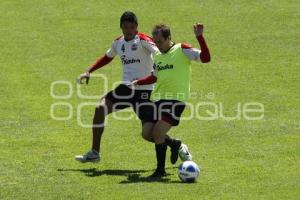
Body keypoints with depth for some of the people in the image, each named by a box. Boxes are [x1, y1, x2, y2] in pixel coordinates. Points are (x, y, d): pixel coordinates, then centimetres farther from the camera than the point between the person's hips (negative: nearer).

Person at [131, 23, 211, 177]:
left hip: (176, 99, -7)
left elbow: (205, 58, -18)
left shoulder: (182, 50, -6)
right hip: (158, 98, 7)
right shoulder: (158, 56, 15)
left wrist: (199, 37, -28)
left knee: (158, 132, -18)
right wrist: (138, 82, 19)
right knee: (147, 134, 2)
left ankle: (160, 169, -3)